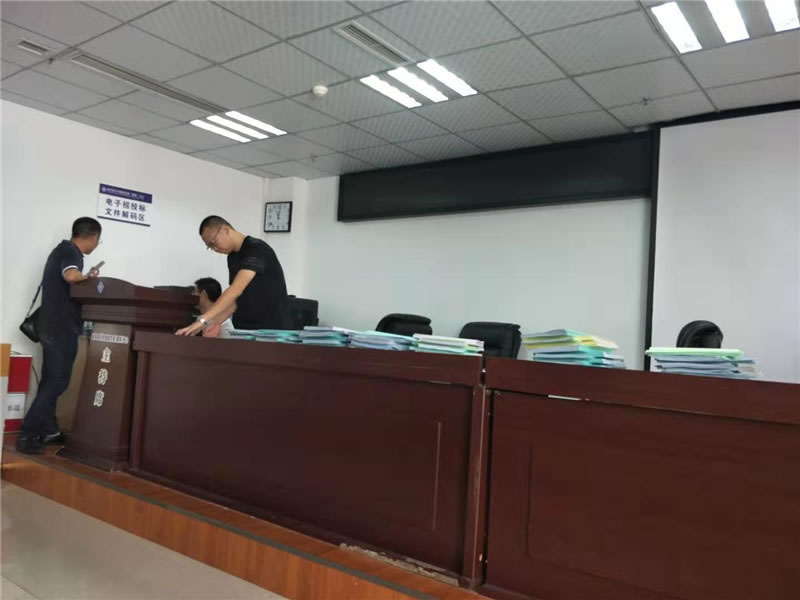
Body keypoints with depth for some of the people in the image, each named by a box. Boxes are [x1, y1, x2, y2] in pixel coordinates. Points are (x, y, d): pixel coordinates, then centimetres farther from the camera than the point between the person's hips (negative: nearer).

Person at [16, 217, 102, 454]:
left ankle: (47, 430, 21)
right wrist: (89, 276, -15)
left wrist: (85, 277, 14)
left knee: (50, 380, 14)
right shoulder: (71, 252, -13)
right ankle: (27, 435, -5)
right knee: (58, 382, -6)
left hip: (53, 326, 10)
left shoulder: (62, 249, 17)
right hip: (61, 327, -10)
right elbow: (71, 276, -33)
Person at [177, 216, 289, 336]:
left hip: (270, 328, -7)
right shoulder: (233, 257, 11)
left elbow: (235, 290, -27)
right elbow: (236, 298, 9)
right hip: (244, 328, 7)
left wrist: (202, 320, -31)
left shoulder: (256, 249, -17)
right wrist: (213, 323, -5)